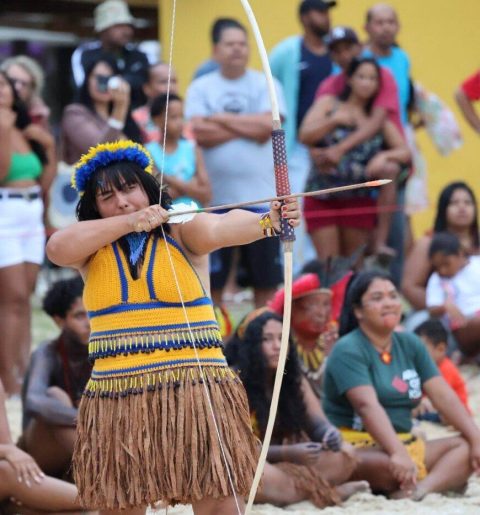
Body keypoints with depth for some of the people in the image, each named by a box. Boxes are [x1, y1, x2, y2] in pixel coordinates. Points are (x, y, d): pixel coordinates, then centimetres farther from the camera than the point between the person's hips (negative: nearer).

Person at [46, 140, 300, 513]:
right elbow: (57, 248, -11)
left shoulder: (182, 231, 1)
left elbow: (223, 227, -19)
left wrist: (267, 222, -41)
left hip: (196, 397, -3)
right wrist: (130, 222, -13)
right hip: (119, 405, 3)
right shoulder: (93, 248, 9)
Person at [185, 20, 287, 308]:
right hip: (215, 197, 0)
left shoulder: (265, 85, 4)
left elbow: (268, 125, -11)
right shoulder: (201, 88, 4)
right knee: (212, 278, 4)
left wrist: (222, 118, -5)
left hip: (260, 195, 0)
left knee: (266, 277, 6)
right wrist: (248, 127, -7)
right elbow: (201, 132, -9)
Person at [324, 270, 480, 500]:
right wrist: (398, 454, -37)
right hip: (357, 446, -8)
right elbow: (367, 405, -23)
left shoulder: (410, 345, 13)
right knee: (389, 467, -41)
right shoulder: (348, 351, -9)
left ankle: (423, 488, -38)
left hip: (404, 444, 8)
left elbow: (443, 396, 8)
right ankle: (445, 479, -17)